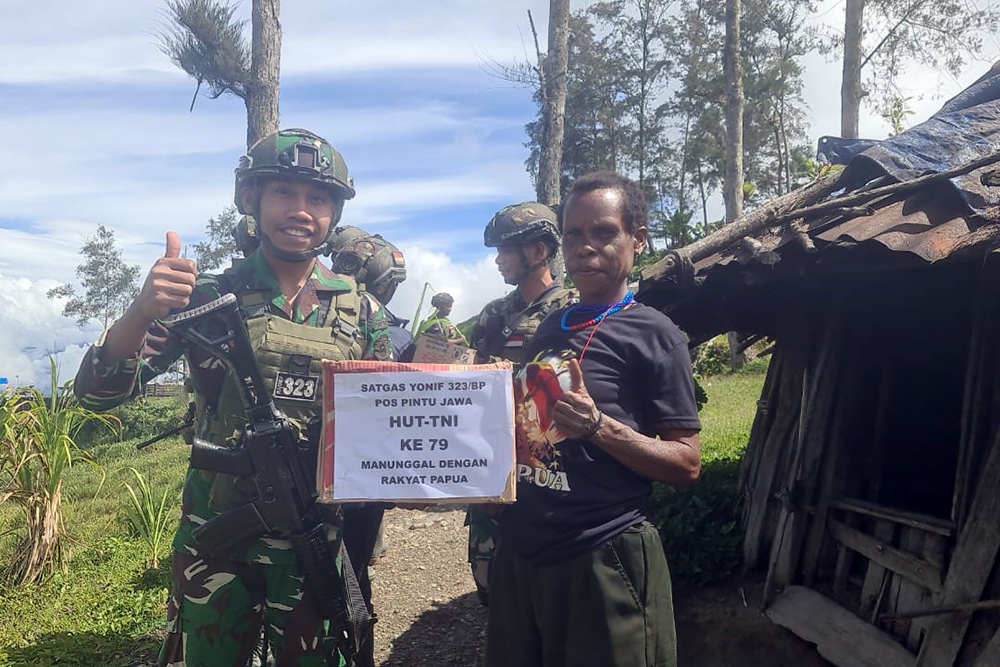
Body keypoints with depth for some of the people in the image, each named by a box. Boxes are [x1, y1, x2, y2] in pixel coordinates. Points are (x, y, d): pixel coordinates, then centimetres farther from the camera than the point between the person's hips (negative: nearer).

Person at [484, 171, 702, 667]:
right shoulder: (544, 329, 12)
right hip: (518, 553, 6)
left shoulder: (654, 336, -7)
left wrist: (598, 426, -24)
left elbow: (687, 465, -11)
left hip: (603, 560, -6)